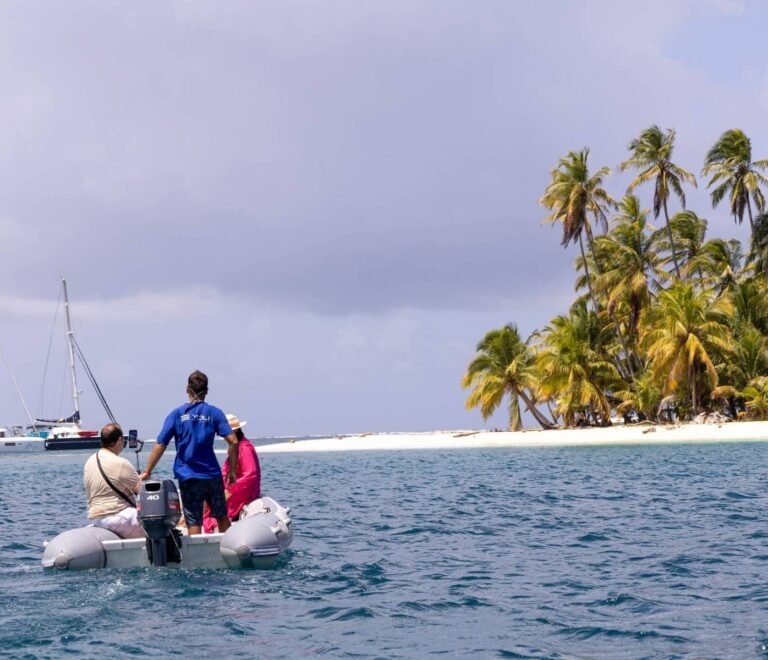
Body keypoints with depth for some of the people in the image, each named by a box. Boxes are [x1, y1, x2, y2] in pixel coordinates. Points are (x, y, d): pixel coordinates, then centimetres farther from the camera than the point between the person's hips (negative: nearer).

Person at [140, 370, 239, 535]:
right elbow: (233, 441, -8)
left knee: (194, 523, 1)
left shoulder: (177, 414, 1)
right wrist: (232, 470, 0)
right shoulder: (214, 412, 1)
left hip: (188, 477, -1)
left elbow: (160, 445, -2)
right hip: (212, 475, 1)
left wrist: (147, 472, 5)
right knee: (222, 517, 17)